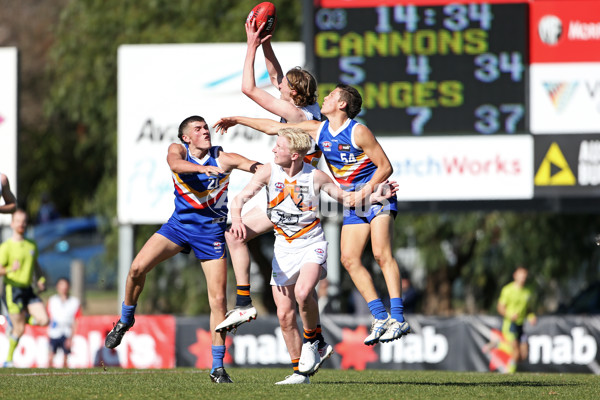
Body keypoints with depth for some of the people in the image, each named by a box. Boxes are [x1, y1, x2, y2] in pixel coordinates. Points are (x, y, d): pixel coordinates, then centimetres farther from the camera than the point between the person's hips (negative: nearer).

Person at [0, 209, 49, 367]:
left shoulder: (32, 245, 12)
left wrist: (41, 280, 12)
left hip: (28, 290, 6)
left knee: (43, 320, -10)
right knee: (19, 329, -6)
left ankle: (19, 319, 18)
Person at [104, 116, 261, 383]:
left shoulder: (222, 159, -8)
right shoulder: (178, 150, -5)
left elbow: (246, 164, -25)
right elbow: (175, 163, -28)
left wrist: (259, 168, -49)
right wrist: (203, 168, -47)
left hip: (211, 231, -1)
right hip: (179, 223, 1)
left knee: (218, 298, -7)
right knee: (138, 268, -14)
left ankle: (217, 366, 1)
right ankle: (125, 320, 15)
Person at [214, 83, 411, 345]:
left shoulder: (358, 132, -14)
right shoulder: (319, 130, 6)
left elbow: (385, 166, -13)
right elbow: (275, 127, 14)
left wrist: (364, 193, -20)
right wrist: (238, 120, 16)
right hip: (353, 202, 7)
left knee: (382, 254, -19)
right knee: (349, 259, -5)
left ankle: (398, 319, -23)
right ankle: (380, 318, -2)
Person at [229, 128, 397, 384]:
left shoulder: (315, 177, -10)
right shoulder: (269, 172, -7)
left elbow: (345, 197, 4)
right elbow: (240, 198, -13)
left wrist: (375, 196, -12)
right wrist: (237, 218, -35)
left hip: (312, 245, -3)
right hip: (283, 249, 3)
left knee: (303, 293, -31)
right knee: (284, 314, -1)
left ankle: (312, 341, -3)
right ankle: (300, 372, 13)